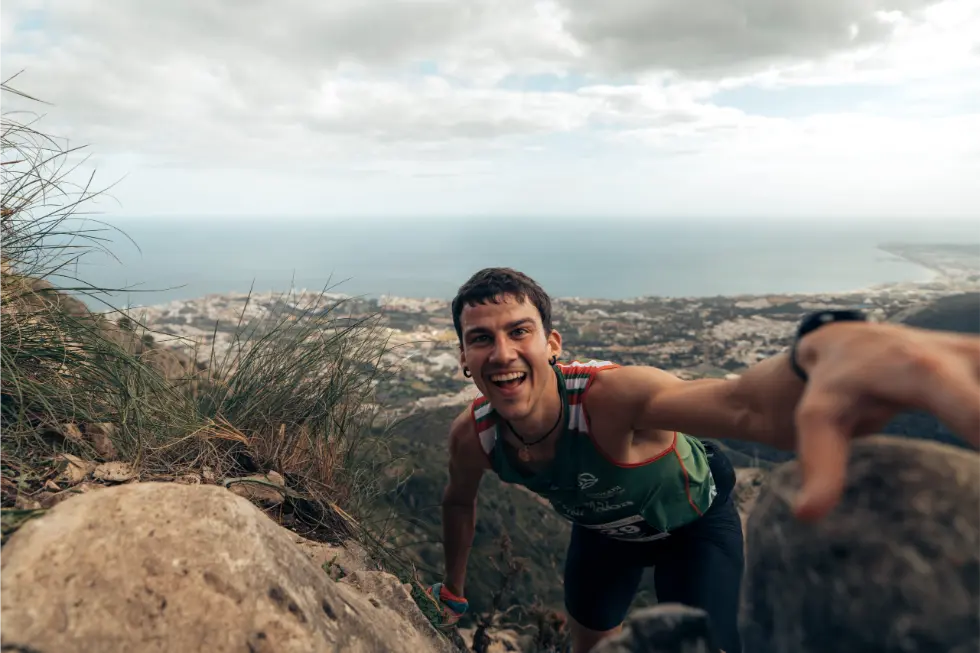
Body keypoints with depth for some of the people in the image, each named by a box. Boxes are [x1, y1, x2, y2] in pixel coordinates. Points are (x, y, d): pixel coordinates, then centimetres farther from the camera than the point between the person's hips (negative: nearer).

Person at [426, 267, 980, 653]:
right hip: (604, 525, 4)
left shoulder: (608, 397, -45)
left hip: (695, 520, -3)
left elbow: (741, 406, -67)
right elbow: (460, 502, -2)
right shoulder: (472, 436, -27)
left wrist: (825, 349, -90)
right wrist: (454, 587, 13)